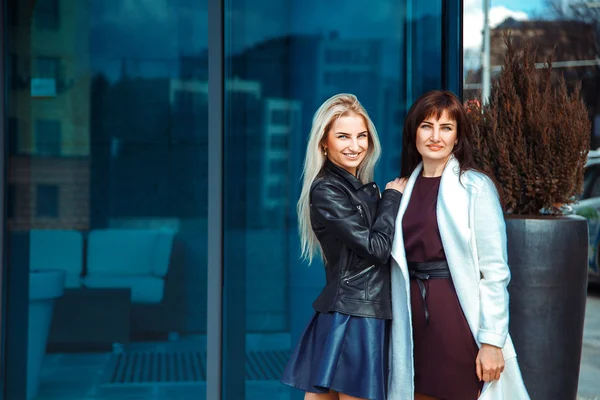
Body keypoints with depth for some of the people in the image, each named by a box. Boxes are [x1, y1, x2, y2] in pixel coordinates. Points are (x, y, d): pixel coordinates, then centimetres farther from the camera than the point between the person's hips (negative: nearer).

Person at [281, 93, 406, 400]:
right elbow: (377, 248, -15)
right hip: (352, 316, -7)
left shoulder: (365, 188, 14)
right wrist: (393, 196, -3)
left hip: (370, 313, 7)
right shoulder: (326, 190, -11)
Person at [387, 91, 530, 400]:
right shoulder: (406, 188, 10)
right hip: (414, 319, 5)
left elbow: (494, 271, -11)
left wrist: (492, 340, -15)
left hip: (459, 316, -5)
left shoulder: (476, 187, -7)